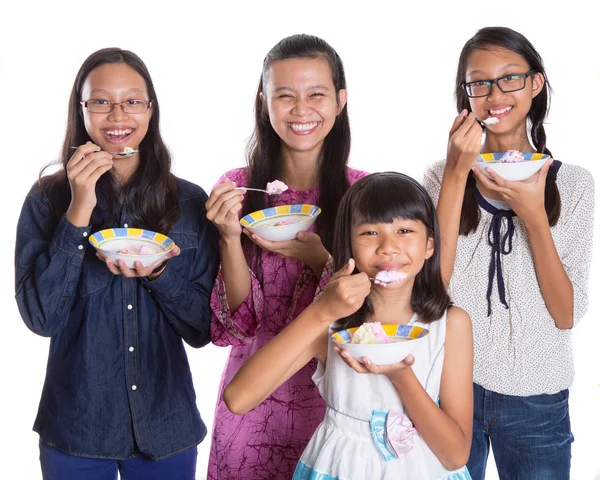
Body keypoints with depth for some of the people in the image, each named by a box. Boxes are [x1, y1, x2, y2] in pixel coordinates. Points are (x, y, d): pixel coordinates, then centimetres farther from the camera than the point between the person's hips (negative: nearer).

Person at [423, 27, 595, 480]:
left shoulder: (574, 183, -2)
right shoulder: (443, 175, -1)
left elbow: (567, 314, -7)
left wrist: (533, 216, -20)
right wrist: (458, 172, -18)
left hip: (536, 400, 0)